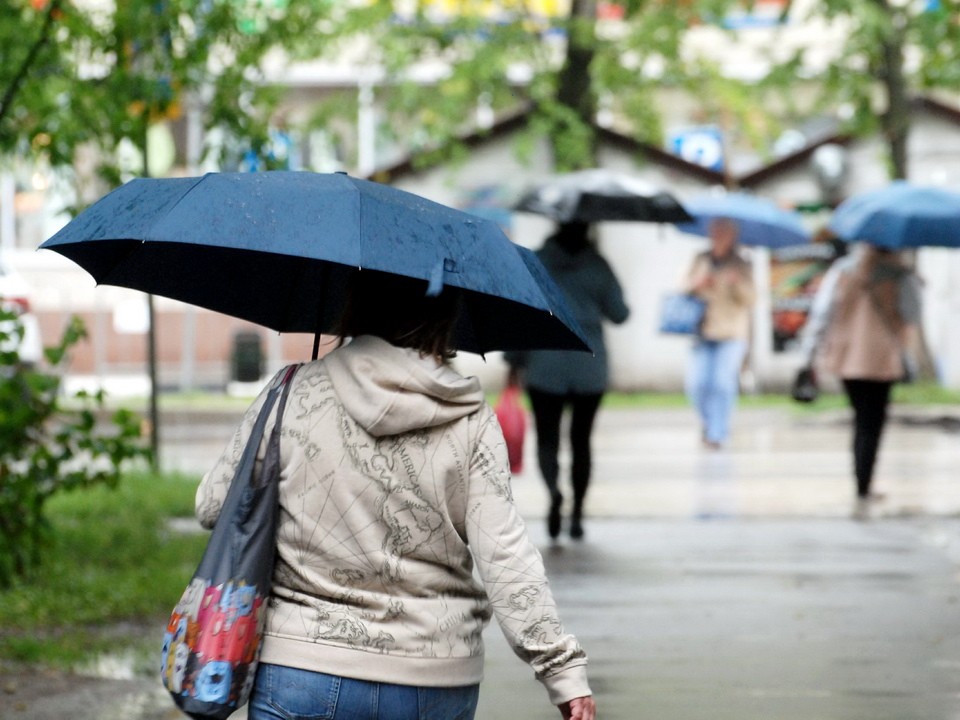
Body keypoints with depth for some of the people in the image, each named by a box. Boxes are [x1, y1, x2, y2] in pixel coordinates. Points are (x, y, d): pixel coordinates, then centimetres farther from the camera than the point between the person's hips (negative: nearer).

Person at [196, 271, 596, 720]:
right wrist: (564, 669, -6)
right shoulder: (471, 420, -2)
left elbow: (213, 507, 3)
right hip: (438, 683, 2)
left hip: (302, 674, -2)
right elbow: (505, 554, -8)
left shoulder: (292, 396, -5)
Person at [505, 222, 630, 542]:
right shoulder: (597, 265, 0)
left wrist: (514, 360, 4)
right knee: (581, 440, 10)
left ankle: (554, 491, -26)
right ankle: (577, 513, 10)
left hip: (544, 365, -1)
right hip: (589, 367, 1)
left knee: (547, 437, 2)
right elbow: (619, 313, 4)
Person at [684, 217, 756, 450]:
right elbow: (688, 288, 12)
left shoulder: (741, 264, 3)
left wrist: (738, 283, -22)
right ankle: (708, 422, 20)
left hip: (732, 332, -2)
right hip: (703, 331, 2)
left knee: (723, 382, -12)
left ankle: (717, 433, -3)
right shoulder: (701, 260, 10)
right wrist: (698, 285, -10)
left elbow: (749, 300, -4)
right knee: (696, 383, -7)